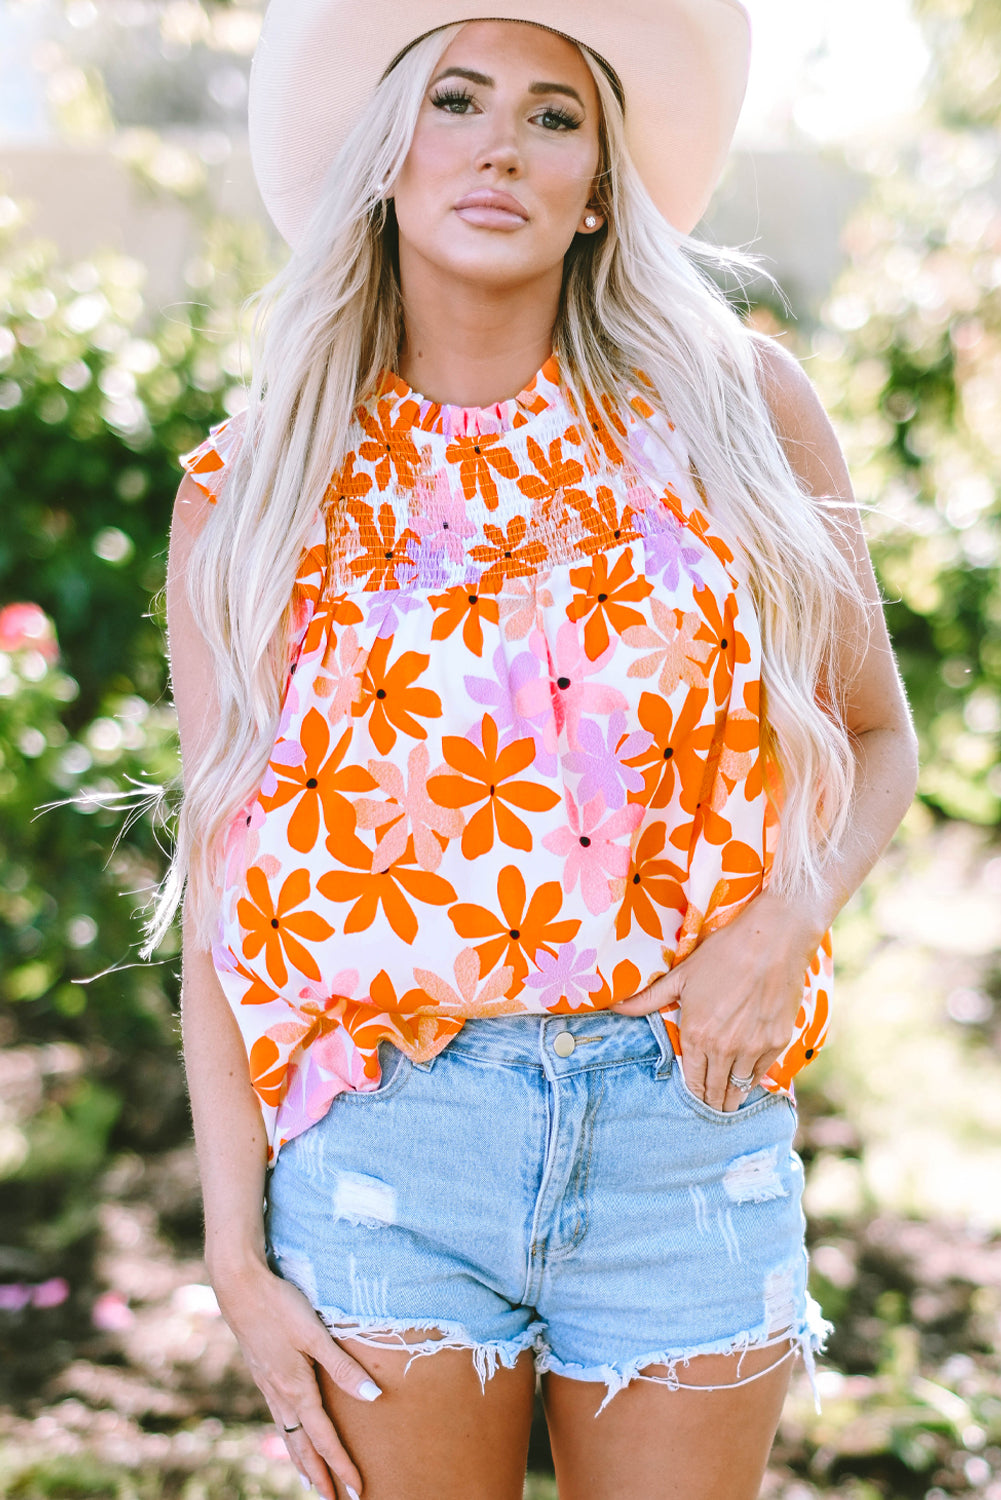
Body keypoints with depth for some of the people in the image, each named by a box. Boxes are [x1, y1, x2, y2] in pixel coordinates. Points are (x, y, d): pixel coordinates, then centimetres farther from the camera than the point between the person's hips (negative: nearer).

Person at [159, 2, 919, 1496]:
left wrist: (783, 922, -10)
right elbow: (223, 894, 1)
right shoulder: (251, 491, 0)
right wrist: (236, 1249, -2)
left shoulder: (736, 408, 1)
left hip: (688, 1114, 1)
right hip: (384, 1139, 0)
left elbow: (877, 737, 9)